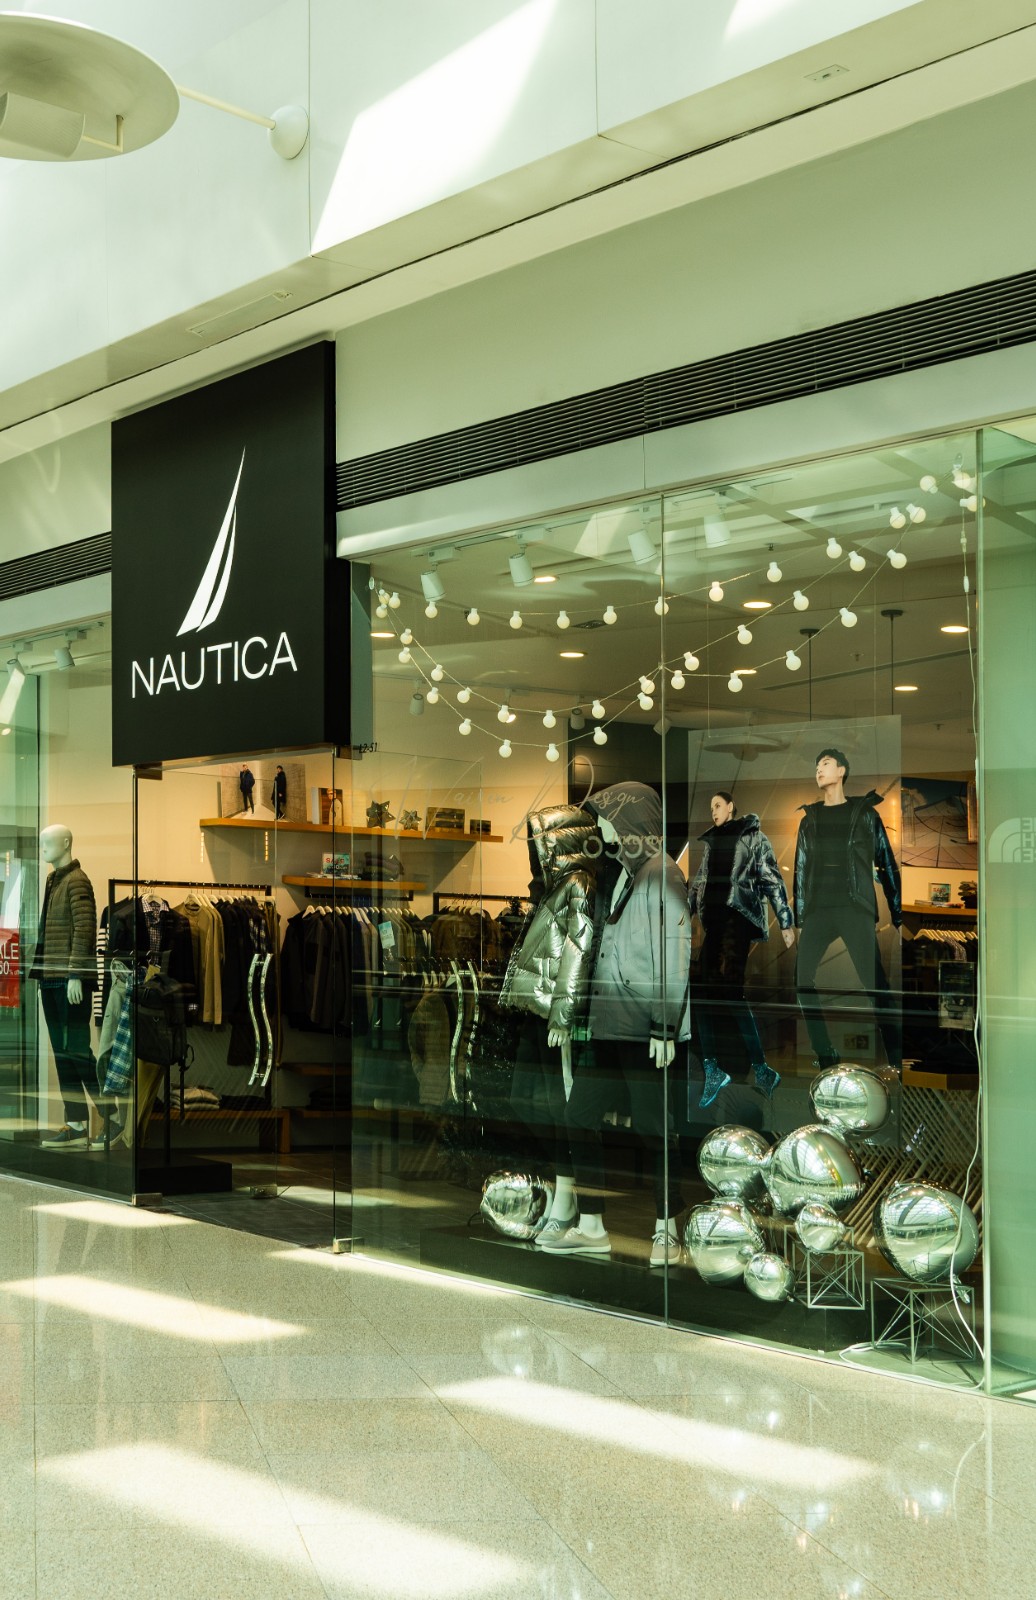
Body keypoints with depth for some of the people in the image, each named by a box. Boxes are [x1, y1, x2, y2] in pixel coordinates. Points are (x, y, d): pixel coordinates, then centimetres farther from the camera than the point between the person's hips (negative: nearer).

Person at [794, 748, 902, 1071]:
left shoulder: (865, 813, 8)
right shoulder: (809, 819, 16)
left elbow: (887, 863, 7)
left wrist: (897, 913, 1)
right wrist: (799, 917, 9)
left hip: (856, 908, -4)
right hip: (818, 911, 4)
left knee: (875, 983, -12)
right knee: (804, 979, -6)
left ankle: (898, 1060, -7)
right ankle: (825, 1056, 2)